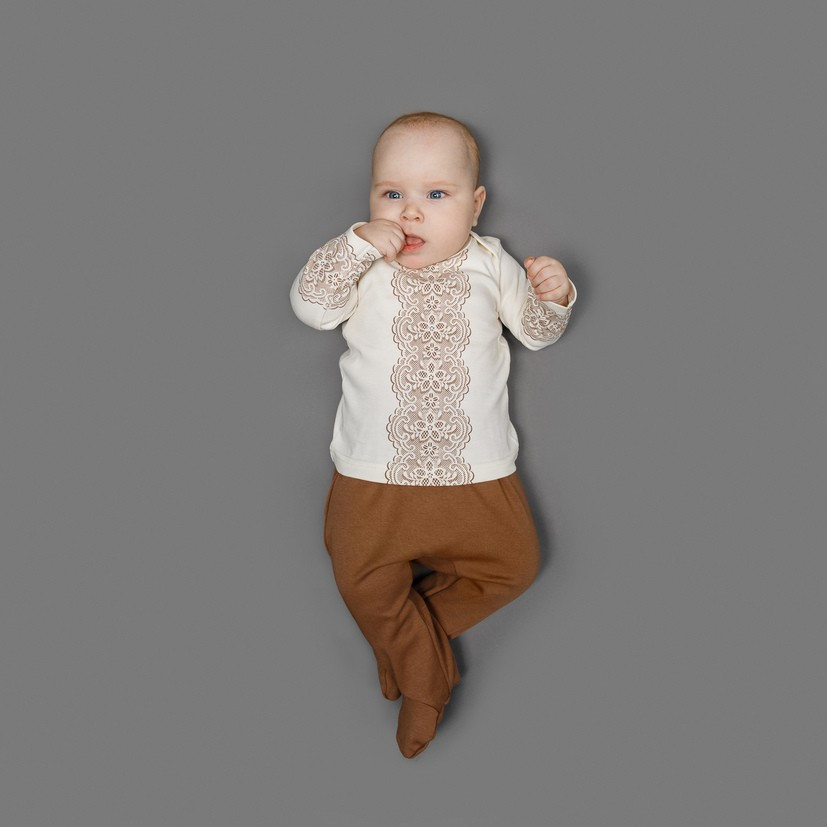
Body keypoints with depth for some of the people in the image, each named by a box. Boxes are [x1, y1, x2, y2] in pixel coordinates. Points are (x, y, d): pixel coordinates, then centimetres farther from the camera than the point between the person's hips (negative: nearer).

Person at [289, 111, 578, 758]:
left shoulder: (489, 262, 7)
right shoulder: (366, 268, 4)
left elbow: (536, 332, 11)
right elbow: (310, 305, -10)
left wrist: (553, 296, -10)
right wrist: (358, 245, -21)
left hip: (477, 469, 2)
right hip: (376, 473, -1)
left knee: (514, 563, -4)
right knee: (362, 576, -8)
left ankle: (407, 637, 12)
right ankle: (427, 679, 12)